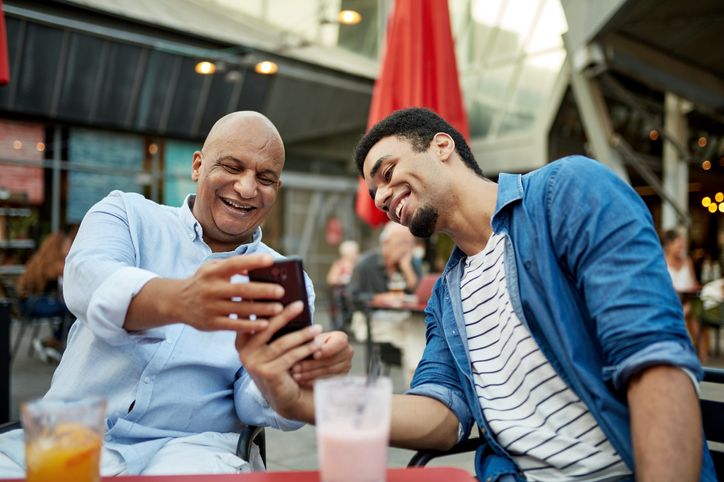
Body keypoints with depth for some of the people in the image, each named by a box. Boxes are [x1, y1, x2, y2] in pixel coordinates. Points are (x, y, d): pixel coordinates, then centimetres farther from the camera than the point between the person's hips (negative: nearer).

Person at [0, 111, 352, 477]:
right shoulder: (126, 213, 5)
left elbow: (250, 401, -3)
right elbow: (88, 281, -17)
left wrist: (302, 376, -27)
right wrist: (179, 300, -39)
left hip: (189, 446, 0)